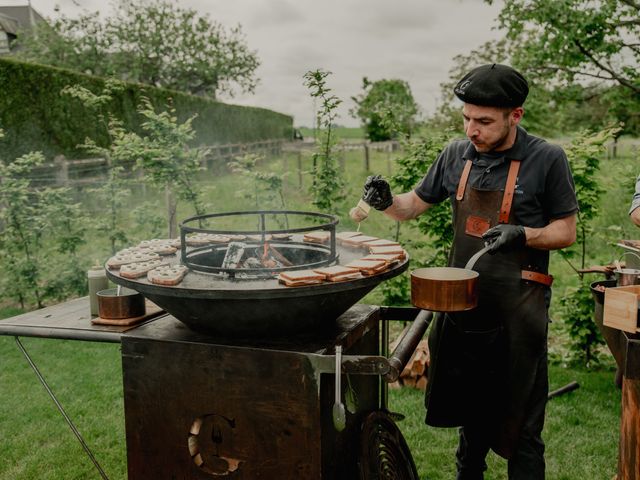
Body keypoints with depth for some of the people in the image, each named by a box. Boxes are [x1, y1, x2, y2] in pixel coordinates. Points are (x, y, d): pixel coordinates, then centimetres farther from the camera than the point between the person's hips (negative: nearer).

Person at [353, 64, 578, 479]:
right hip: (462, 300, 5)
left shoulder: (547, 159, -9)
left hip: (515, 308, -5)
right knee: (472, 407, 22)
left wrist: (521, 235, -22)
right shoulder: (457, 155, 3)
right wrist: (387, 202, -9)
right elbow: (415, 205, 13)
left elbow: (566, 232, -3)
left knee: (519, 421, 5)